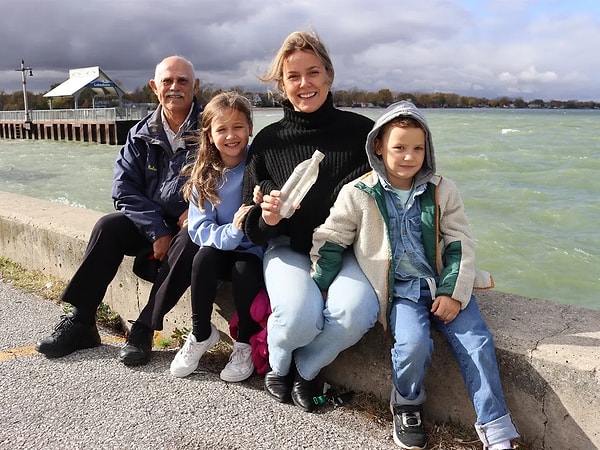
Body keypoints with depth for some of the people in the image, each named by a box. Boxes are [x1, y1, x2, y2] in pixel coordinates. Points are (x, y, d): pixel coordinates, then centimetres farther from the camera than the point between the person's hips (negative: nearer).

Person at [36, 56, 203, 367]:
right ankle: (80, 321, -12)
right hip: (151, 223, 4)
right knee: (108, 227, -21)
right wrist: (157, 232, -15)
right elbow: (124, 188, -3)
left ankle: (144, 329, -26)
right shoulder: (141, 135, 4)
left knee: (191, 239, -35)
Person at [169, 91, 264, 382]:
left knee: (245, 271, -31)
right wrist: (231, 231, -27)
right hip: (220, 250, 2)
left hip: (254, 252, -2)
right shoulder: (203, 176, -3)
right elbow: (199, 229, -8)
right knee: (204, 257, -27)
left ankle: (245, 343, -5)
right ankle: (201, 334, -4)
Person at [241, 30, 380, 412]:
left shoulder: (361, 130, -2)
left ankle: (306, 369, 5)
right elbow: (251, 224, 2)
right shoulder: (268, 141, 1)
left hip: (347, 250, 1)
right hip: (289, 250, 0)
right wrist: (267, 218, -20)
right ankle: (278, 364, 11)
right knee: (298, 317, -29)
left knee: (355, 313, -30)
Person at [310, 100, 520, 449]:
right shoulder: (358, 194, -2)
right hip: (400, 290, -2)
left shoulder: (442, 190, 4)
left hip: (444, 286, 3)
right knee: (414, 344, -26)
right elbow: (329, 241, 3)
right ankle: (406, 404, 6)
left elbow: (461, 242, 4)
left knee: (478, 342, -12)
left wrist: (454, 292, -6)